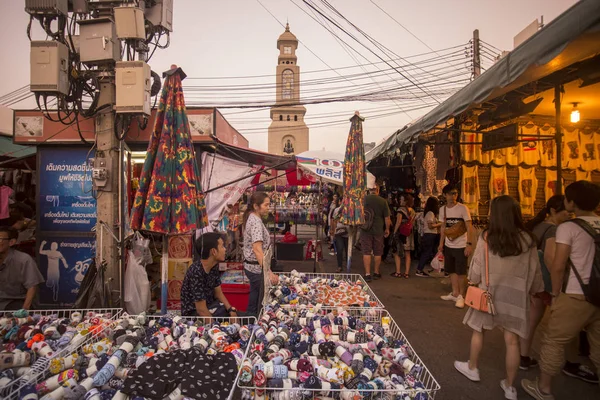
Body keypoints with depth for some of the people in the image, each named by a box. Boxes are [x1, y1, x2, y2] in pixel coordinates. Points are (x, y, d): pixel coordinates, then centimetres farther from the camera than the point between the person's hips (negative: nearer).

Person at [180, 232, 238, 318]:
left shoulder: (214, 266, -4)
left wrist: (231, 310, -8)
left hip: (209, 305, 8)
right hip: (193, 313, -8)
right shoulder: (196, 272, -30)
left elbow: (218, 292, 5)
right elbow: (201, 310, -27)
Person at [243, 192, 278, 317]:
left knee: (254, 301, 20)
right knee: (260, 305, 3)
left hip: (251, 266, 10)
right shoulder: (256, 221, -22)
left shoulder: (251, 218, 8)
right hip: (257, 267, -10)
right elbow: (257, 249, -31)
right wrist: (269, 272, -37)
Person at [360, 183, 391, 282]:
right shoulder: (383, 201, -6)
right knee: (378, 252, 14)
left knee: (366, 252, 3)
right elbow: (387, 217, -2)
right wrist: (387, 229, 11)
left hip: (366, 229, -1)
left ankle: (367, 274, -1)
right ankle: (376, 273, 25)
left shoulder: (364, 199, -7)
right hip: (378, 230, 1)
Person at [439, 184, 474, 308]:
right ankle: (455, 293, 29)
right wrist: (441, 243, 12)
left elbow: (469, 227, -14)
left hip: (461, 246, -5)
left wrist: (469, 244, -21)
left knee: (460, 272, 3)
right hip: (448, 245, 5)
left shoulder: (463, 208, -12)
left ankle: (461, 296, 17)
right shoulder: (443, 209, 4)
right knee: (452, 270, 15)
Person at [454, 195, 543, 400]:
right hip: (516, 294, 2)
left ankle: (472, 368, 35)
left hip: (490, 291, -1)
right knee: (512, 340, 9)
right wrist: (535, 289, 18)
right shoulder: (527, 239, -7)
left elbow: (477, 266, -5)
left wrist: (473, 281, 14)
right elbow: (534, 270, 2)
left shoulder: (487, 237, -13)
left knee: (478, 331, 18)